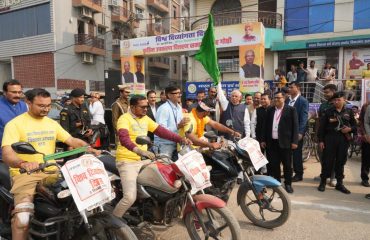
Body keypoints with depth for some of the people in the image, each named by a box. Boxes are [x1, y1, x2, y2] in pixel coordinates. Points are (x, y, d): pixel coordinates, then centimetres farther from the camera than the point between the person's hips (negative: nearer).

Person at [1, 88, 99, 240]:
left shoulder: (52, 123, 12)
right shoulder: (15, 124, -6)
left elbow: (72, 140, 6)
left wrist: (91, 149, -14)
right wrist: (23, 163, -41)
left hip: (51, 172, 5)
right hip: (25, 174, -5)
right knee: (22, 218, -29)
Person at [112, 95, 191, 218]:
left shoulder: (145, 119, 11)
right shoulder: (124, 118, -13)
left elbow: (161, 131, 7)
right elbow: (123, 138, -31)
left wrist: (180, 139, -4)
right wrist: (138, 150, -48)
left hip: (143, 160, 8)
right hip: (127, 162, -7)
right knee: (130, 197, -19)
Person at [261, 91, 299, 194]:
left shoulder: (291, 109, -1)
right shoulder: (270, 110, 10)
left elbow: (295, 126, -4)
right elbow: (266, 126, 11)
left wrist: (294, 141, -10)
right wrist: (263, 140, 7)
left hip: (285, 142, -3)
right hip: (272, 141, 4)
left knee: (287, 164, 6)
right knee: (274, 164, 9)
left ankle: (288, 184, 18)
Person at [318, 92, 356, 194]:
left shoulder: (349, 112, 7)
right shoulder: (328, 111, 1)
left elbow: (355, 125, 13)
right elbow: (322, 127, 0)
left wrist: (350, 129, -10)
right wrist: (321, 140, -4)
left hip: (344, 140, 2)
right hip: (330, 139, -2)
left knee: (341, 162, 9)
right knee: (327, 161, 1)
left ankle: (339, 183, 20)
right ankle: (323, 182, 13)